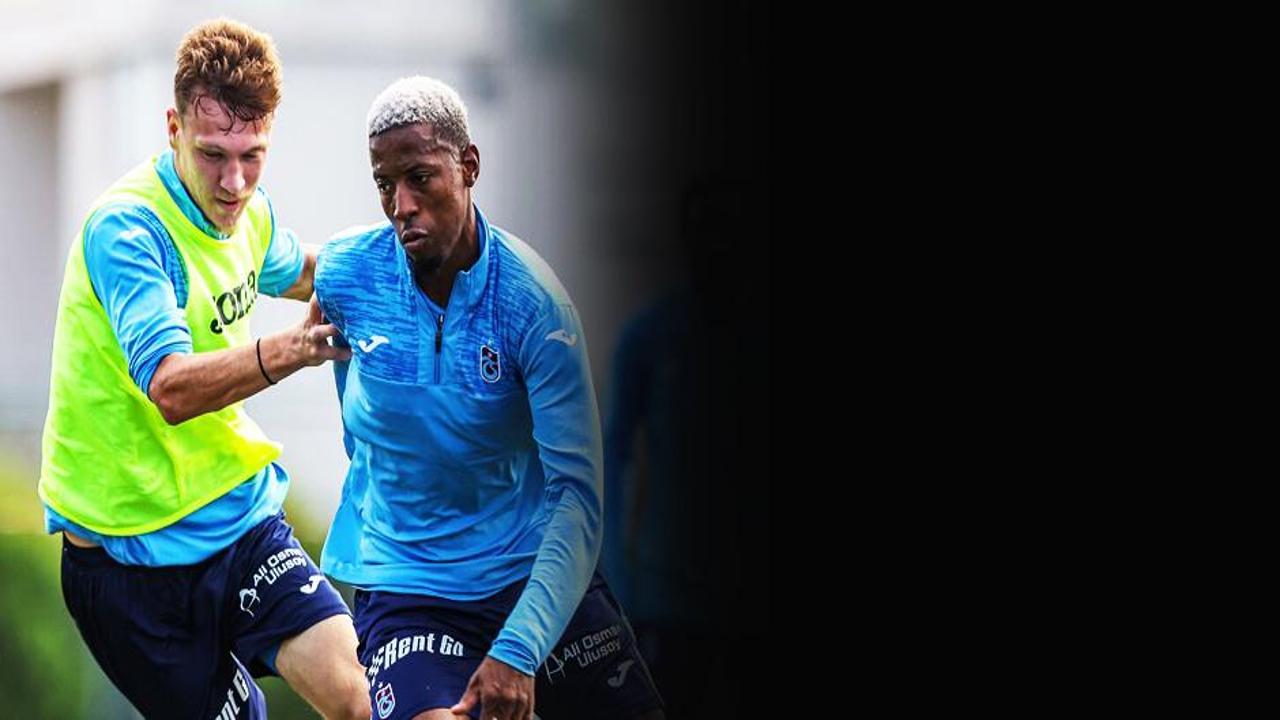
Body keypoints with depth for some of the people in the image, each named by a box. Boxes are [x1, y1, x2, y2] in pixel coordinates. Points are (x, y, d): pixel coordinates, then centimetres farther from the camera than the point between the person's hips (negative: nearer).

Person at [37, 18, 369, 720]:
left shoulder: (248, 213, 2)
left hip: (244, 518, 6)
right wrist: (291, 349, -50)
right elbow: (172, 388, -35)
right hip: (134, 551, -6)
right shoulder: (125, 227, -22)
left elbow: (290, 271, 28)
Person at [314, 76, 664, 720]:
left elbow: (576, 493, -21)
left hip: (535, 571, 0)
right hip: (405, 584, 0)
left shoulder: (534, 302, -16)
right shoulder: (343, 274, -8)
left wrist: (517, 651, -31)